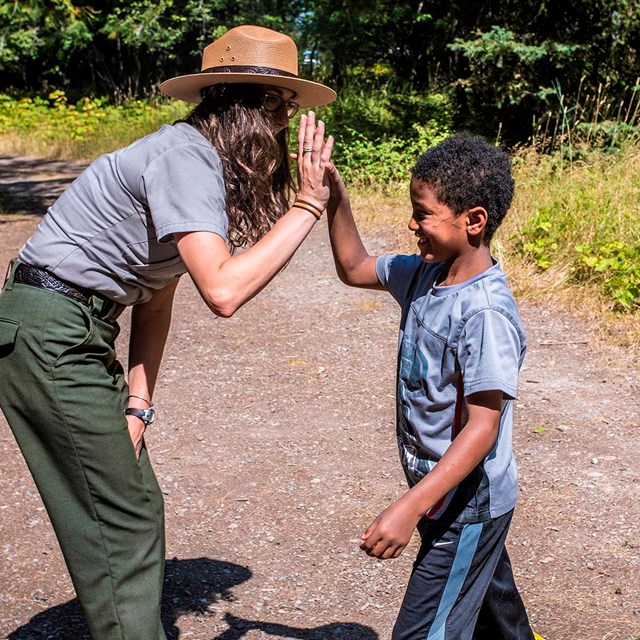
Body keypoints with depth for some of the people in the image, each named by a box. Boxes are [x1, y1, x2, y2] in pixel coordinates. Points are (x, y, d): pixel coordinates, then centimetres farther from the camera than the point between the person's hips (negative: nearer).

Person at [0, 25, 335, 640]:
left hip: (80, 333, 9)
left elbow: (156, 296, 10)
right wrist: (307, 206, -23)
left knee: (135, 508, 16)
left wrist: (137, 403, 4)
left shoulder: (204, 162, 9)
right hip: (50, 332, -9)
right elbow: (222, 290, -33)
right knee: (121, 525, -2)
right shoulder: (184, 156, -20)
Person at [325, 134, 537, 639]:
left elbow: (483, 426, -30)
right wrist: (336, 198, -2)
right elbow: (354, 268, 14)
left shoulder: (486, 312, -28)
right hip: (447, 494, 9)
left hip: (470, 507, -9)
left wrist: (411, 507, -34)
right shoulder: (424, 274, -1)